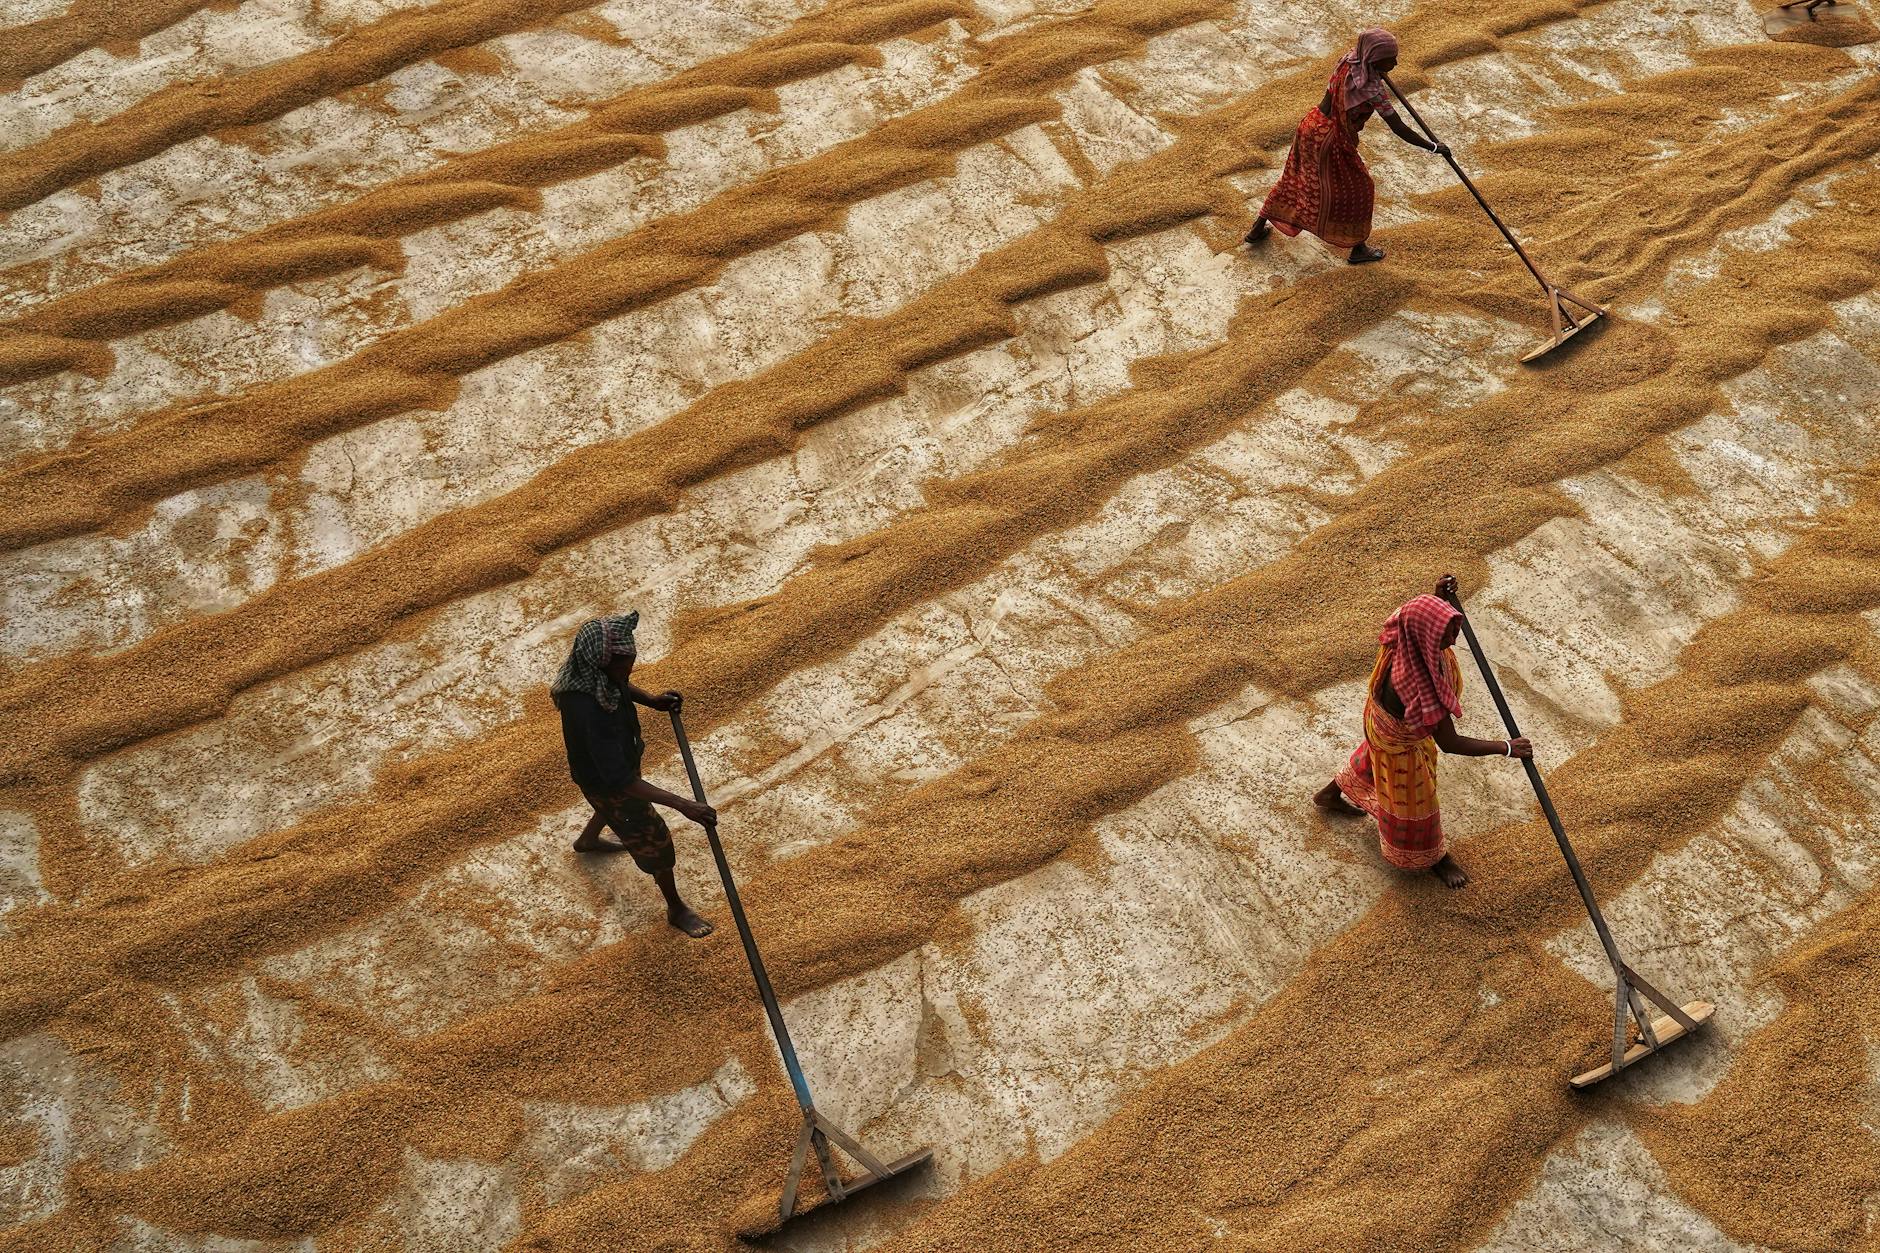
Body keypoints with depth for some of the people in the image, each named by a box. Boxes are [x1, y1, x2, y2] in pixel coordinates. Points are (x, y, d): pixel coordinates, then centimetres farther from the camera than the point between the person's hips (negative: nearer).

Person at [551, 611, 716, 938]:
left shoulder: (591, 669, -23)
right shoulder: (589, 713, -47)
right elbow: (618, 778, -43)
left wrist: (651, 699, -14)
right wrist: (682, 804, -46)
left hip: (620, 756, 8)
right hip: (604, 781, -8)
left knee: (619, 800, 38)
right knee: (653, 840, 12)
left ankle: (587, 840, 70)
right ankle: (676, 910, 39)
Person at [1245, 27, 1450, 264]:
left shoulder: (1349, 61, -11)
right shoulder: (1373, 90, -28)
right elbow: (1399, 130, -24)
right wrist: (1434, 148, -17)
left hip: (1310, 127, 7)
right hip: (1331, 142, -7)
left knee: (1294, 180, 26)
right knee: (1358, 189, 15)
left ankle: (1257, 229, 40)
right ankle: (1358, 249, 30)